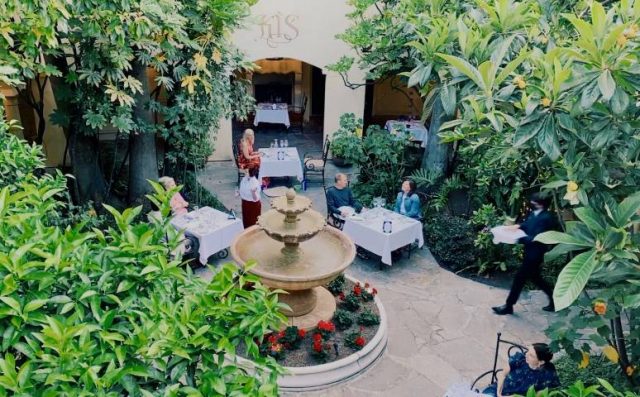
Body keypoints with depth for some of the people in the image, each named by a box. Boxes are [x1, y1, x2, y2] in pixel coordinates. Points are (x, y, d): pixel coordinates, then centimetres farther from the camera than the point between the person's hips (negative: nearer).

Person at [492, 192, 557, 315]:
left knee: (519, 278, 0)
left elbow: (536, 238, -26)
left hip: (535, 253, -9)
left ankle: (508, 306, 13)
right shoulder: (534, 213, 3)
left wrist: (518, 240, -26)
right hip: (530, 252, 9)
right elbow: (528, 224, 20)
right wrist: (519, 226, 0)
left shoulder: (546, 218, -22)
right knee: (535, 277, 19)